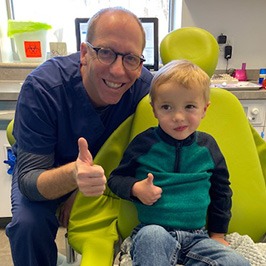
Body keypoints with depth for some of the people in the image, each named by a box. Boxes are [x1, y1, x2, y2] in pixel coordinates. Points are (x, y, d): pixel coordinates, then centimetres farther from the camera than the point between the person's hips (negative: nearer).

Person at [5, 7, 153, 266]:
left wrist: (86, 189, -23)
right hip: (45, 171, -2)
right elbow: (29, 179, -30)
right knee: (28, 223, -28)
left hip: (104, 167, 3)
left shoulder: (144, 86, -24)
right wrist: (73, 175, -52)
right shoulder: (41, 86, -30)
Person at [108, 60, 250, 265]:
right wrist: (135, 188, -17)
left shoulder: (208, 146, 4)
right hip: (153, 230, -3)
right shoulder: (144, 143, -4)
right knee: (152, 235, -36)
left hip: (197, 237, 4)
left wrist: (218, 233, 16)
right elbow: (115, 178, 5)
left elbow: (222, 191, 16)